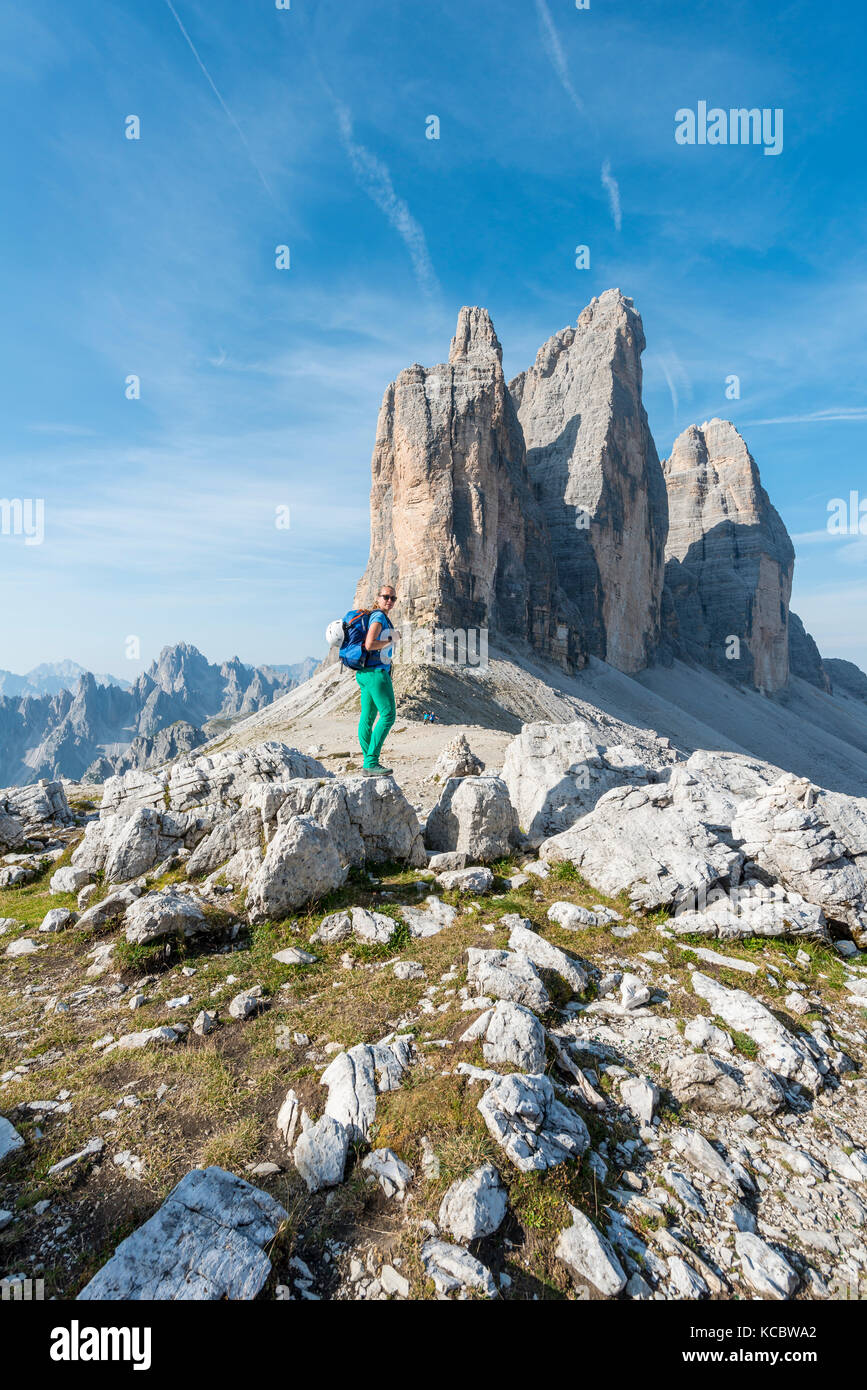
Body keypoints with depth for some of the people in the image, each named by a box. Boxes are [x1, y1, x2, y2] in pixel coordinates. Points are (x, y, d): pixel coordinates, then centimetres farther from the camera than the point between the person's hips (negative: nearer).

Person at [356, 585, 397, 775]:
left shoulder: (383, 617, 19)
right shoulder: (379, 617, -11)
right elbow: (369, 645, -23)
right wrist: (390, 641, -9)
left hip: (366, 673, 10)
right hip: (376, 672, -10)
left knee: (368, 717, 9)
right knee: (388, 715, -10)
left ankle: (369, 762, 14)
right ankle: (371, 762, -11)